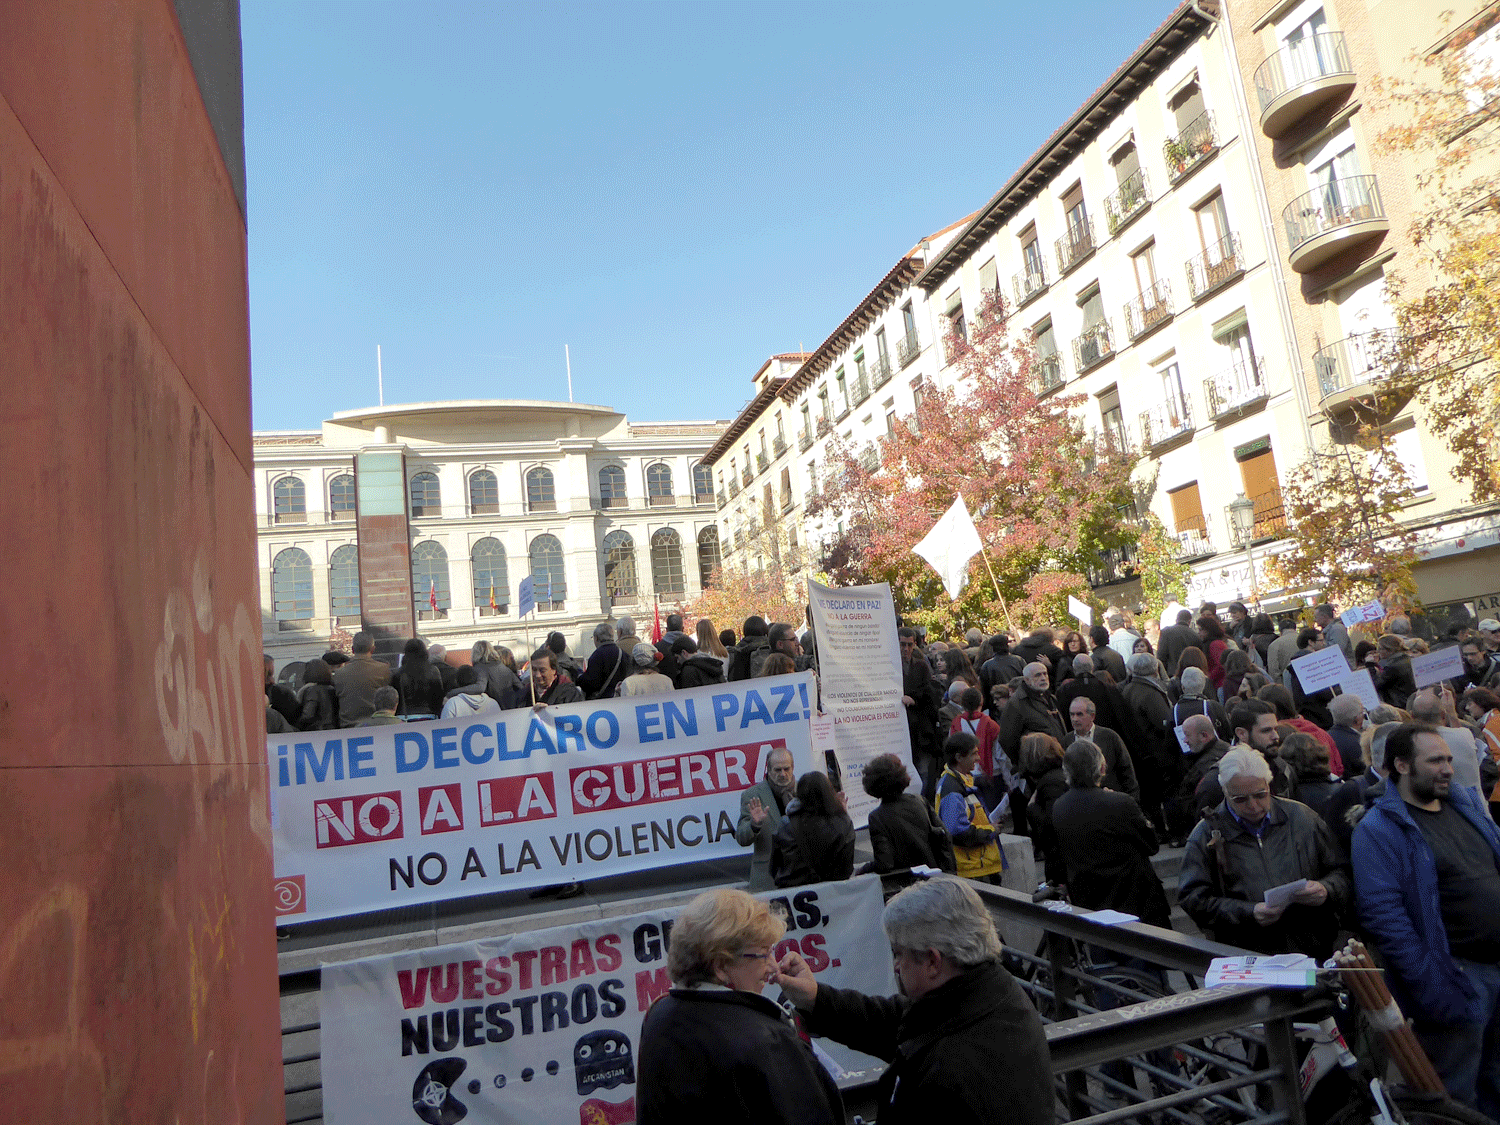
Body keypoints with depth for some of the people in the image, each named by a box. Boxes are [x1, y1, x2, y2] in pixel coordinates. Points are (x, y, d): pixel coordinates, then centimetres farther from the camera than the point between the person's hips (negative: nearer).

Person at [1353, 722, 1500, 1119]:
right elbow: (1383, 914, -19)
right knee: (1458, 1100, 8)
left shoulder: (1467, 804, 8)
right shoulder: (1378, 829, -14)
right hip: (1457, 978, -6)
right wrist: (1431, 987, -21)